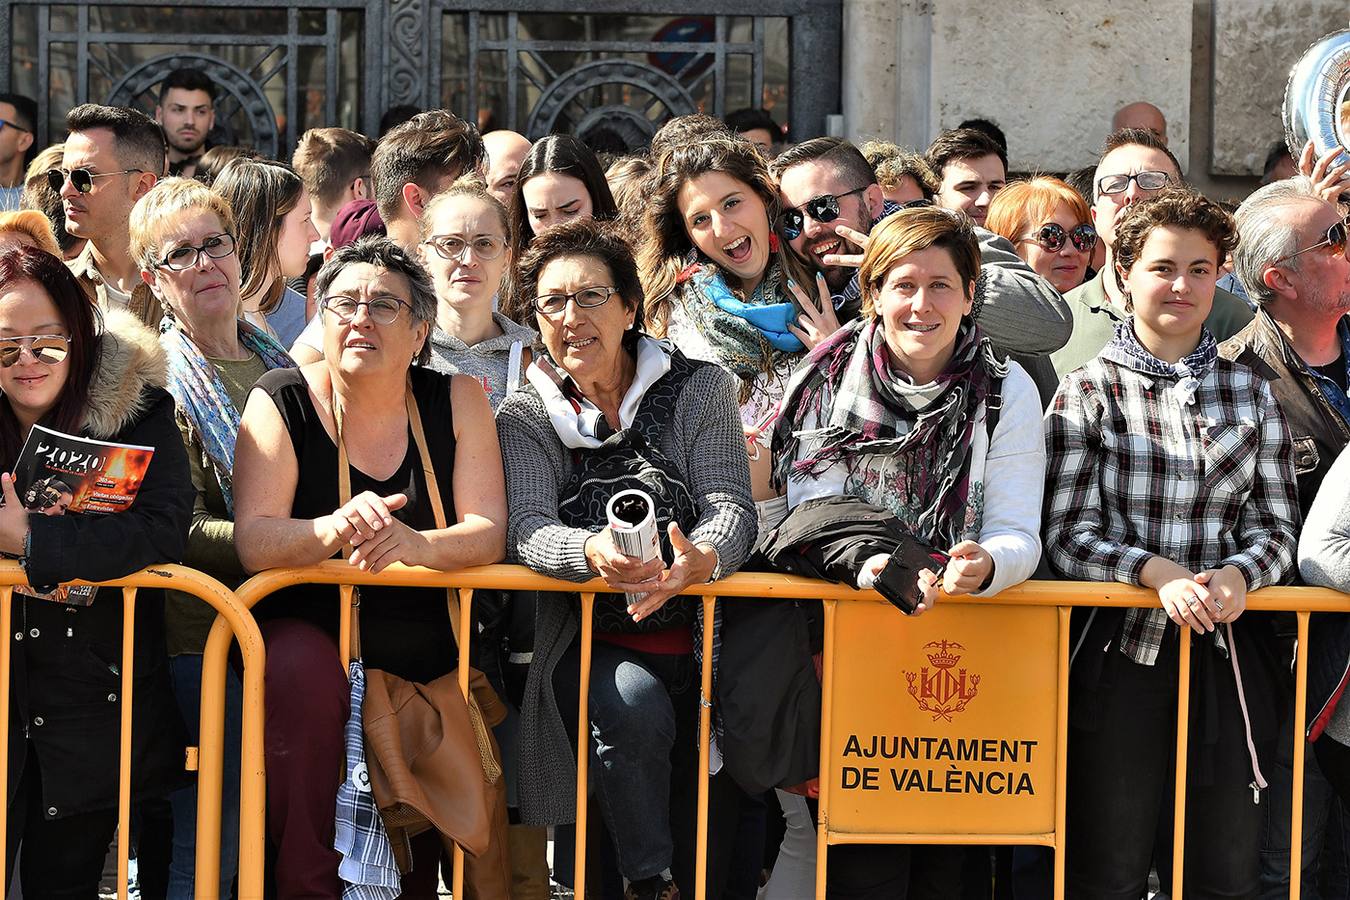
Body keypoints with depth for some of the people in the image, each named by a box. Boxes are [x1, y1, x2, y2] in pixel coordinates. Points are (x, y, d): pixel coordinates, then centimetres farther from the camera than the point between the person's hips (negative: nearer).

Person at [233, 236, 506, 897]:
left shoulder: (456, 401, 3)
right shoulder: (282, 401, -3)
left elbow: (489, 534, -6)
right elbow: (253, 540, -13)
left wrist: (416, 544, -28)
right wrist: (333, 529, -34)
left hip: (426, 656, 2)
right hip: (307, 637, -1)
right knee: (304, 673, -35)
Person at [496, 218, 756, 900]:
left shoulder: (698, 390, 8)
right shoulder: (524, 419, 7)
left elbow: (730, 504, -4)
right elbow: (526, 529, -9)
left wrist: (701, 559, -29)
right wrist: (594, 553, -33)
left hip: (698, 638, 1)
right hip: (590, 641, 0)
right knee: (635, 709, -32)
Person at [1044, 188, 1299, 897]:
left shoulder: (1249, 394, 11)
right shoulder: (1089, 392, 3)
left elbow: (1277, 526, 10)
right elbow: (1068, 535, -3)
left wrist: (1237, 573, -12)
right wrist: (1157, 572, -19)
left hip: (1228, 649, 2)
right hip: (1120, 647, -2)